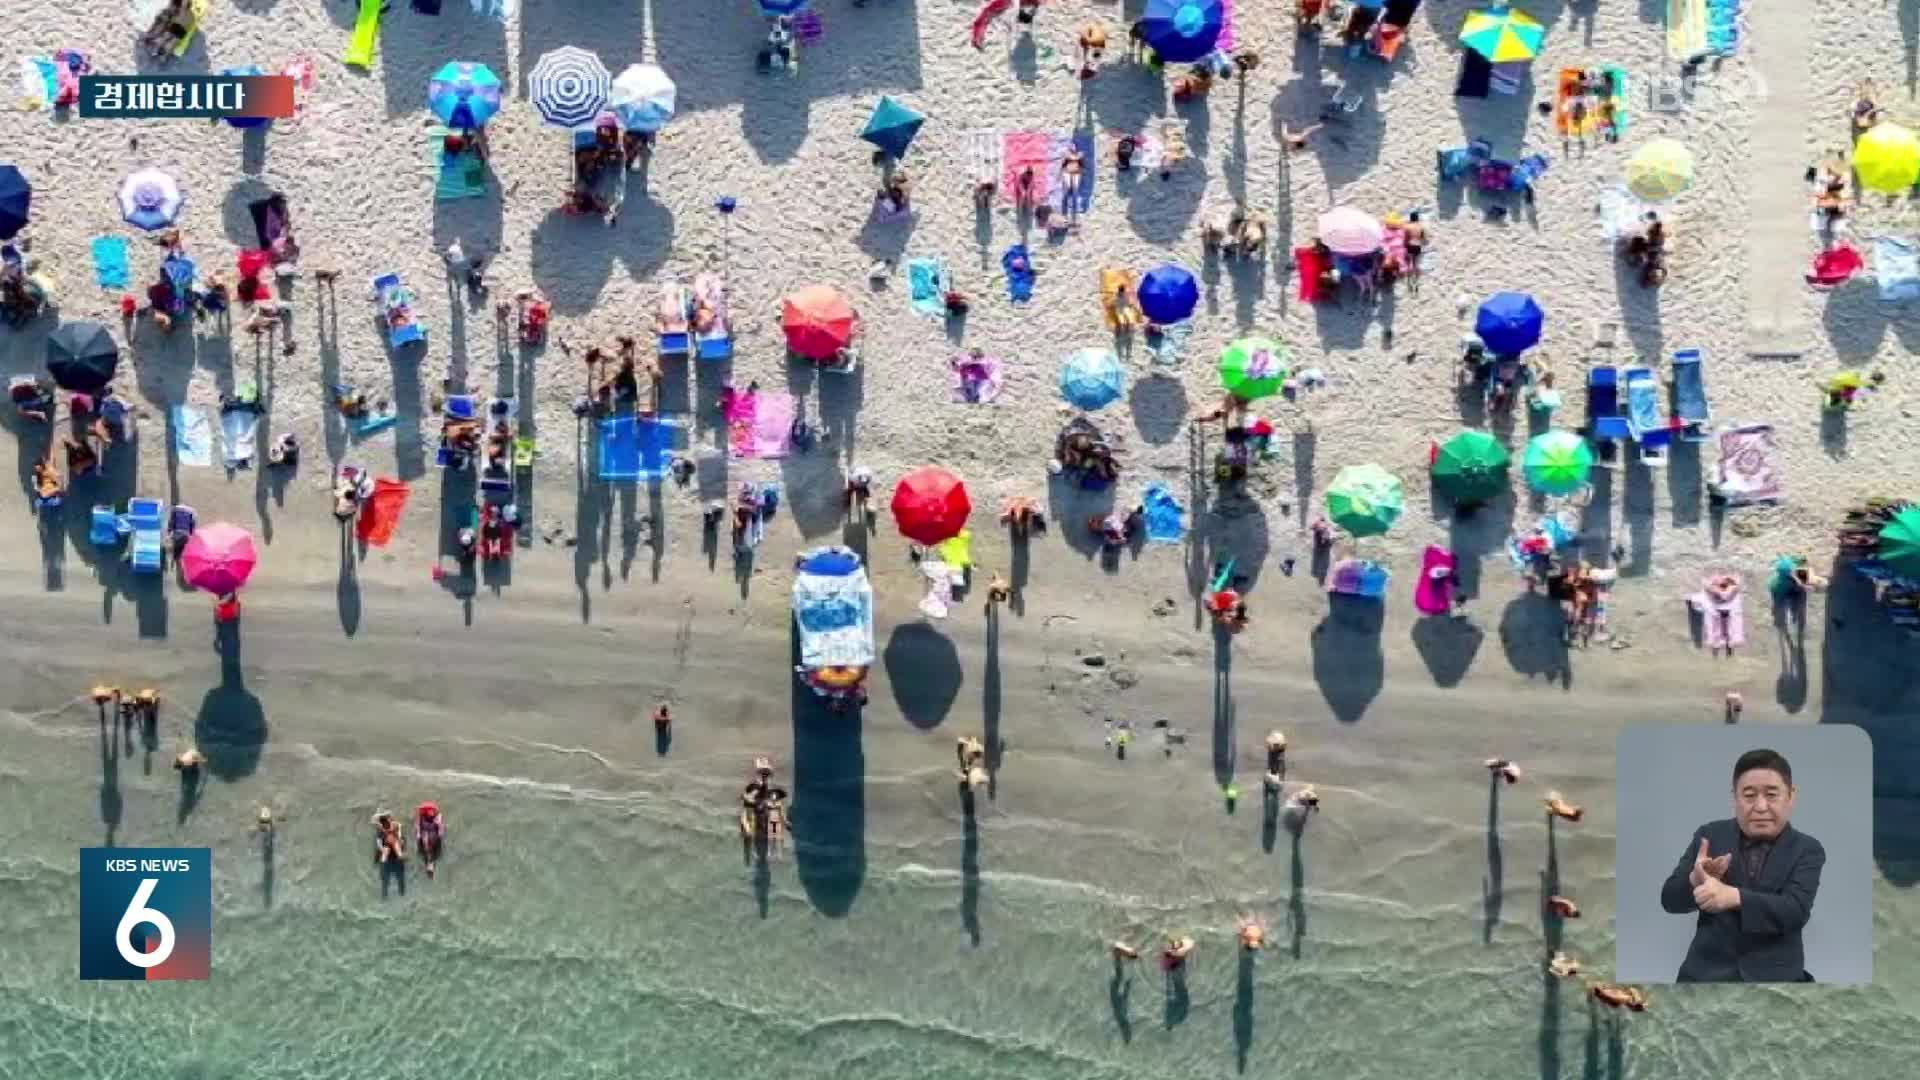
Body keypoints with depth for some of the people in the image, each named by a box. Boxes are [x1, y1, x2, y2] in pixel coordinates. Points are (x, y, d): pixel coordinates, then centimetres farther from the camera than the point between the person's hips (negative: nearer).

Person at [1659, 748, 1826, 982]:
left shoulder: (1808, 849, 0)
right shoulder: (1710, 836, 5)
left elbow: (1796, 911, -16)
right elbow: (1670, 900, 2)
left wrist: (1734, 897, -31)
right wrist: (1695, 880, -20)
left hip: (1775, 975, -1)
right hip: (1707, 972, 1)